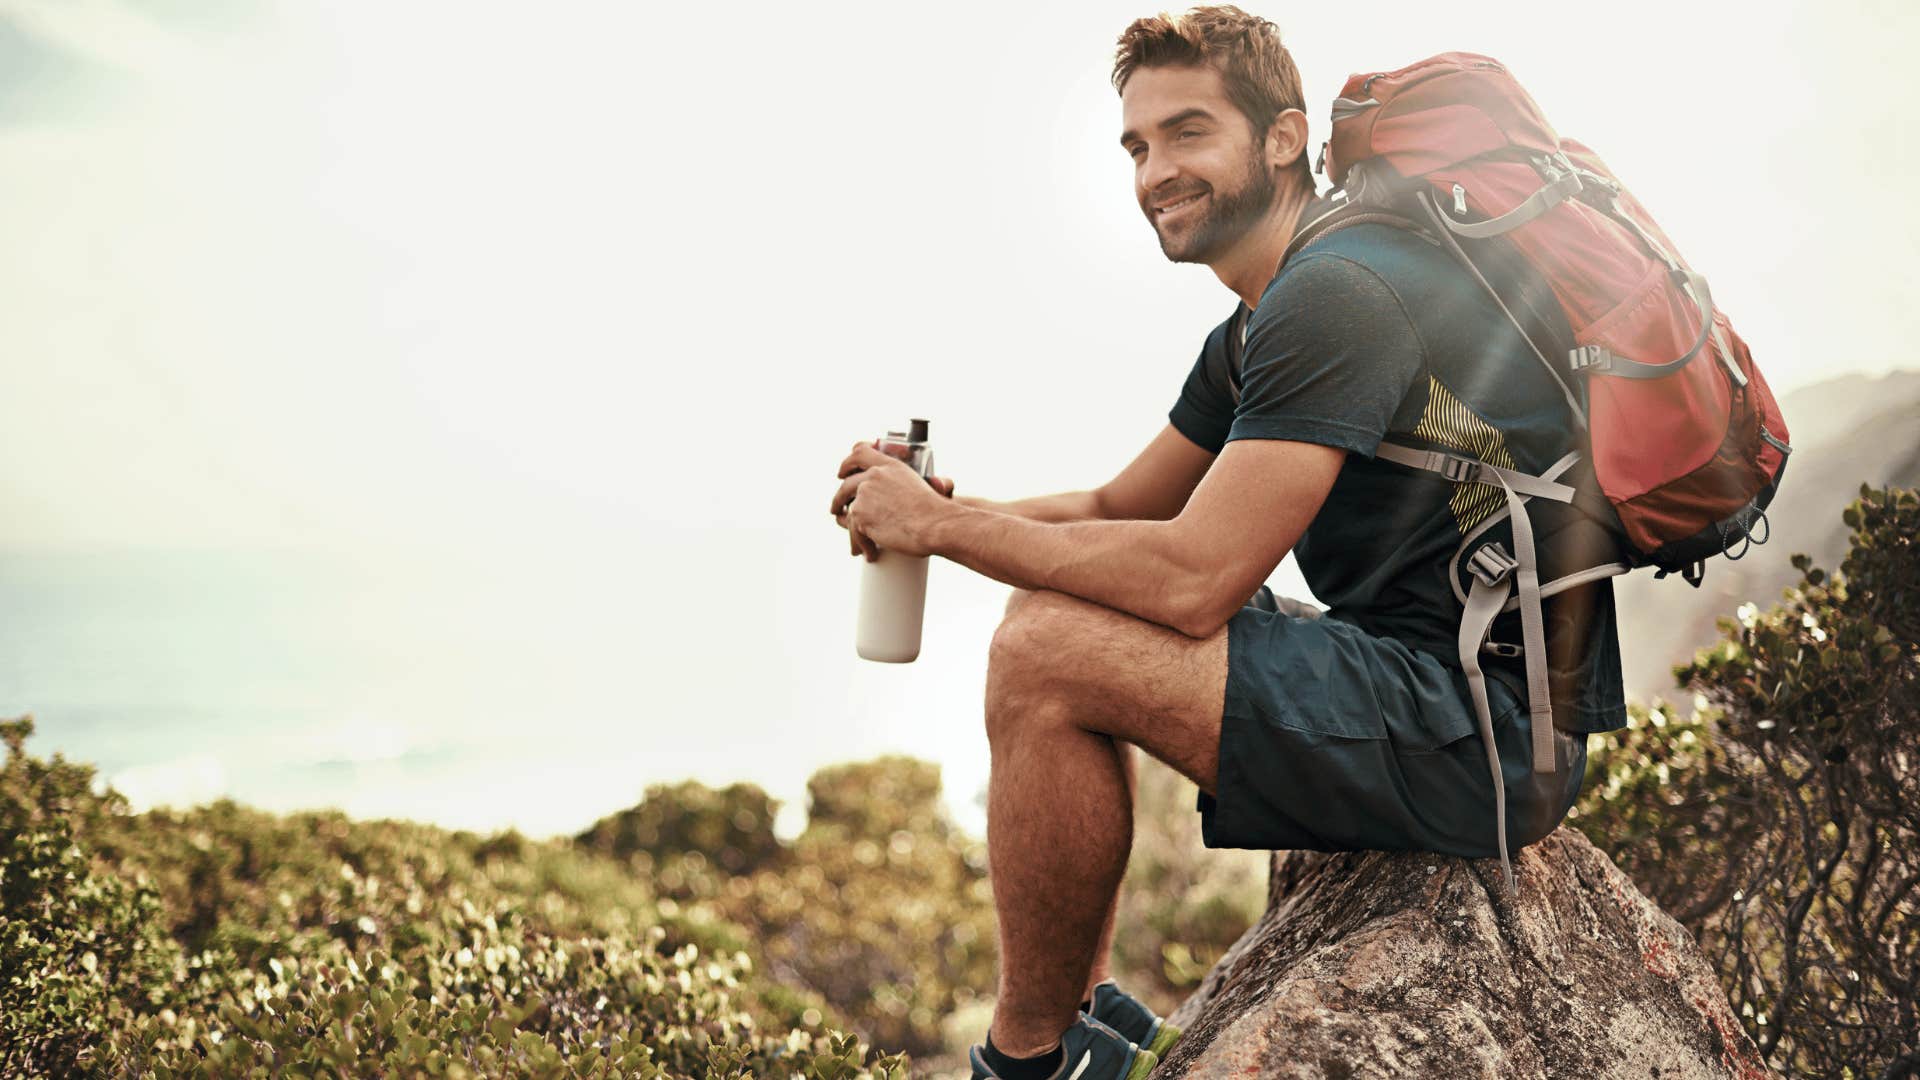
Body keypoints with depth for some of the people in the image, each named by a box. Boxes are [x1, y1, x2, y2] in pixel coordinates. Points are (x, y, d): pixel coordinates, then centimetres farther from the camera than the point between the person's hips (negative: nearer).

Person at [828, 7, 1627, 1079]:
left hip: (1491, 731, -11)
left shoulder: (1336, 295, -17)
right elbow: (1117, 510, 21)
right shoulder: (1256, 333, 16)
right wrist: (933, 508, 3)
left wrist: (943, 525, -12)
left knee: (1046, 654, -18)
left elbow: (1191, 579, -23)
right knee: (1067, 613, 18)